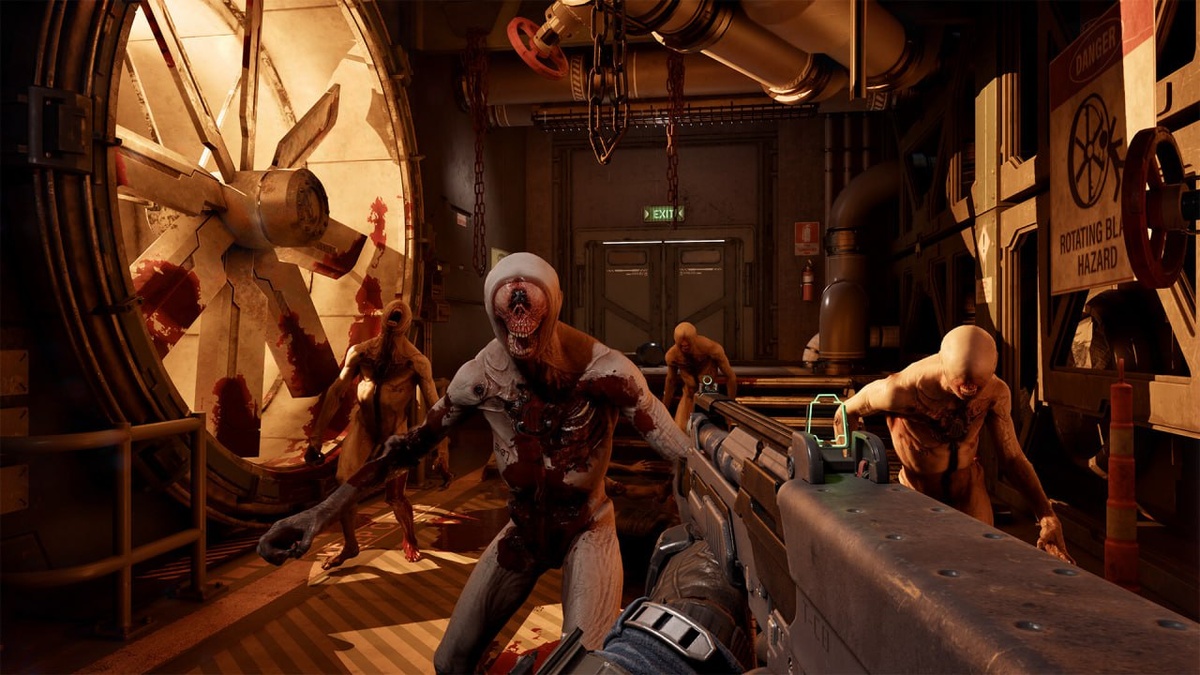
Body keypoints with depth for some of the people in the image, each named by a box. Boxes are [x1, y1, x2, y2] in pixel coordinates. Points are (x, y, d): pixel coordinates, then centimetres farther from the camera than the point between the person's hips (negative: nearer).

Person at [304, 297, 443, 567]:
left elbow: (434, 406, -11)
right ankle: (350, 545, 23)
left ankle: (410, 541, 33)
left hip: (395, 432, -2)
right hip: (362, 425, 2)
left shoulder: (417, 361, -14)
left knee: (395, 497, 2)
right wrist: (316, 437, -2)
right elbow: (336, 393, -1)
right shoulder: (360, 352, -7)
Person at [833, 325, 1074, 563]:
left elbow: (1012, 457, -12)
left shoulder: (996, 393, -22)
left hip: (969, 482, 3)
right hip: (920, 486, -3)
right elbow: (847, 413, -17)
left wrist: (1047, 515, -23)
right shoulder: (904, 389, -34)